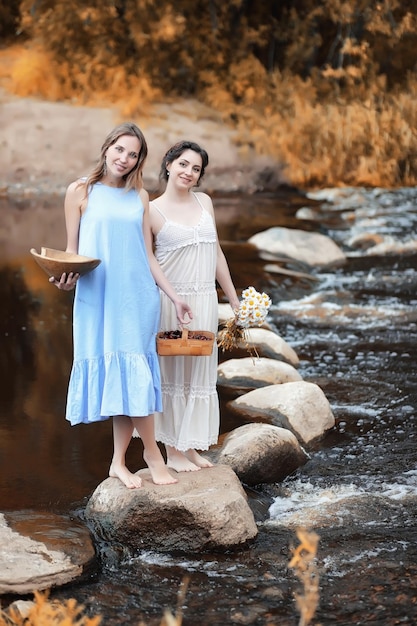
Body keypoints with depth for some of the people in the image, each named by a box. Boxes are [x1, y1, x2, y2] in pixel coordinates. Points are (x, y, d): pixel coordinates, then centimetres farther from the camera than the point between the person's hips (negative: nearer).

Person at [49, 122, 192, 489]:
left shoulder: (139, 197, 9)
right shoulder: (81, 191, 1)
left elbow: (148, 255, 12)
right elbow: (71, 250, 3)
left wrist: (174, 296, 9)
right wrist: (66, 278, -17)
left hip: (137, 296, 2)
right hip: (97, 297, -2)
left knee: (131, 373, -1)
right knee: (116, 373, -4)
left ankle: (119, 462, 7)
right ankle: (152, 452, 8)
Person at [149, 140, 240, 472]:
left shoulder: (205, 202, 8)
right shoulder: (153, 211, -6)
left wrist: (234, 299, 16)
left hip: (205, 300, 5)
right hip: (171, 302, -5)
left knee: (200, 374, 10)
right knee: (173, 373, 3)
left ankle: (192, 447, 20)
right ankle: (173, 451, 13)